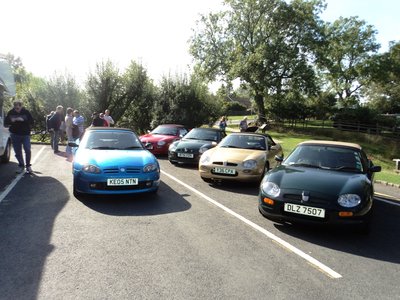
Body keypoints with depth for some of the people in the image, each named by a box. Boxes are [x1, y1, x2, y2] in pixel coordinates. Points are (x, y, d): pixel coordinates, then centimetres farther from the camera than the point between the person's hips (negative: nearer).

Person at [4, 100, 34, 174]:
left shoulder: (26, 112, -5)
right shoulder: (11, 112, 1)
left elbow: (31, 122, -8)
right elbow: (5, 123, 3)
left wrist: (23, 120, -23)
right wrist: (11, 120, -17)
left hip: (25, 134, -2)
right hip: (15, 135, 2)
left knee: (27, 150, -9)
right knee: (18, 152, 6)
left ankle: (28, 165, 8)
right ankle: (21, 166, 21)